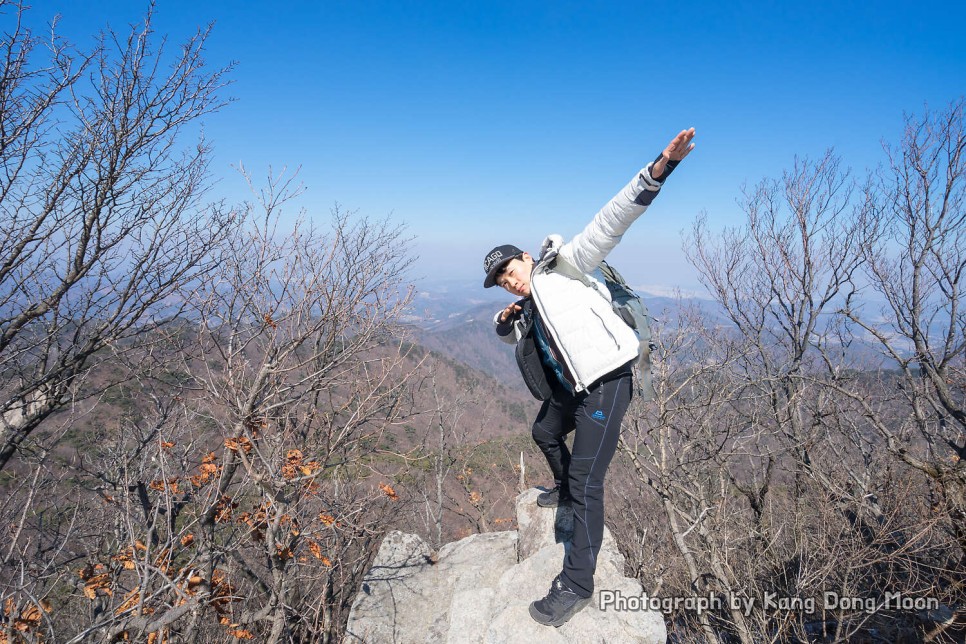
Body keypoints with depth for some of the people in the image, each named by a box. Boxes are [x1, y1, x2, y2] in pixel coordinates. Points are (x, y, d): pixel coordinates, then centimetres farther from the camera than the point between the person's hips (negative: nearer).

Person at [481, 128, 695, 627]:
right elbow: (508, 336, 34)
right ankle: (564, 489, 59)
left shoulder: (561, 266, -6)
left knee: (586, 479, -10)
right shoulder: (526, 309, 16)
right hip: (571, 388, 10)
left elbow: (609, 223, -15)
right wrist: (504, 319, 8)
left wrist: (655, 172, -27)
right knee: (545, 432, 31)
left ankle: (577, 586, 2)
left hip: (606, 382, -9)